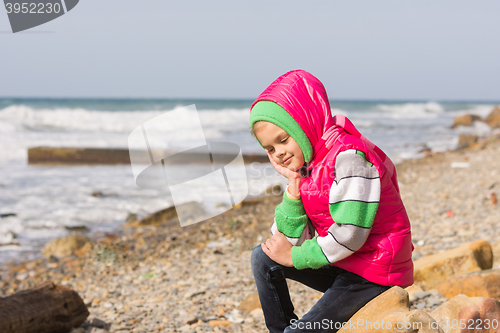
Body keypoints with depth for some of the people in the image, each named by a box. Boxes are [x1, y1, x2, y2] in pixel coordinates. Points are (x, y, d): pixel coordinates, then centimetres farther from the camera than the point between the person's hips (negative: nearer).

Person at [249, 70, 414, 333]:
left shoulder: (348, 156, -21)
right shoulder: (304, 166, 6)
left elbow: (349, 235, -27)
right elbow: (291, 240, 1)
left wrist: (293, 257, -13)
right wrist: (293, 187, -10)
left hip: (373, 275, -9)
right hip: (339, 265, 9)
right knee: (263, 258, 3)